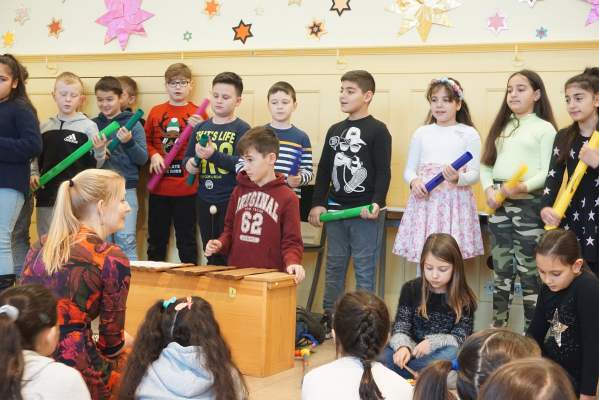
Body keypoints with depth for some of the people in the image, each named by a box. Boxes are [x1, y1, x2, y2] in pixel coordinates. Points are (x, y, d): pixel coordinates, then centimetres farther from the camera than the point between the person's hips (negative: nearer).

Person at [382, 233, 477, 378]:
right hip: (412, 352, 1)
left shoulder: (464, 299, -4)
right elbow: (400, 328, -3)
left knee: (453, 354, -37)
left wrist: (432, 342, -26)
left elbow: (461, 338, -8)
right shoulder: (411, 289, 1)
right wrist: (403, 347, -26)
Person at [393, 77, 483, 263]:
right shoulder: (421, 133, 13)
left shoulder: (469, 134, 5)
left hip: (455, 201, -2)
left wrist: (458, 178, -20)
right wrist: (414, 181, -8)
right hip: (424, 200, 2)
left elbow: (474, 174, 1)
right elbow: (409, 169, 14)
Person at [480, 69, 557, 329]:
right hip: (499, 205, 5)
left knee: (529, 271, -3)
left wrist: (523, 186, -24)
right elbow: (486, 164, 13)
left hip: (529, 203, -5)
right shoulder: (502, 126, 16)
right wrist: (489, 189, -5)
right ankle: (497, 330, 20)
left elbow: (548, 172, -9)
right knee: (501, 271, 12)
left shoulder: (545, 128, -1)